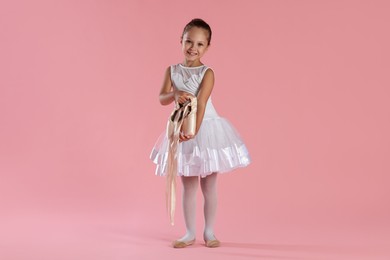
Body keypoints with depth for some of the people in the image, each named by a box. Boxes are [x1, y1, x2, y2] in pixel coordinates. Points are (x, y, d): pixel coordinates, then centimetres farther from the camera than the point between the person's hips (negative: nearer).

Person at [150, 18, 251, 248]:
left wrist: (195, 130, -35)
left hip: (207, 129, -3)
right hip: (183, 130, 3)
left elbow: (201, 103, -22)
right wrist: (175, 95, -26)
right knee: (188, 186, 9)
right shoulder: (172, 71, 0)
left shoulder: (207, 73, -11)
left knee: (209, 186, 6)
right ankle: (190, 233, 18)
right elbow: (162, 99, -4)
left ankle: (209, 232, 19)